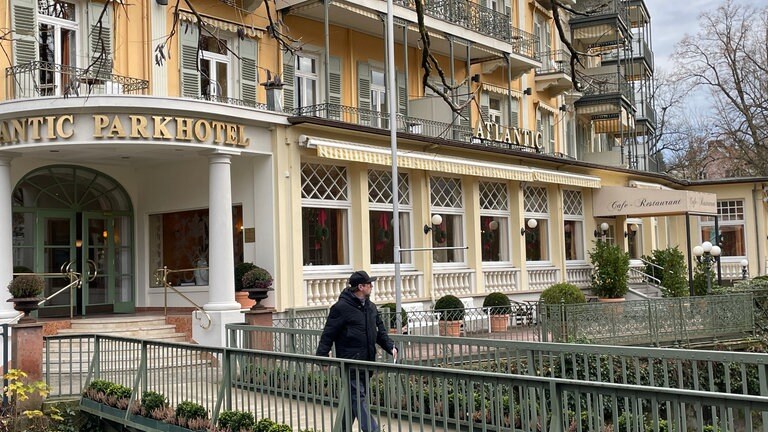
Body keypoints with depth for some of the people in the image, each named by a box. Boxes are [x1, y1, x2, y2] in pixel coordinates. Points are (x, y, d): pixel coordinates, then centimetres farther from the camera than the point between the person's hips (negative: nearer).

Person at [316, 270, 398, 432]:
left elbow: (380, 331, 18)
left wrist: (390, 346, 2)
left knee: (353, 400, 14)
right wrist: (322, 356, -16)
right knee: (358, 397, -8)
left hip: (366, 362, 8)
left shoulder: (371, 307, 13)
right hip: (350, 362, -8)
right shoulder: (341, 307, -11)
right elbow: (328, 334, -10)